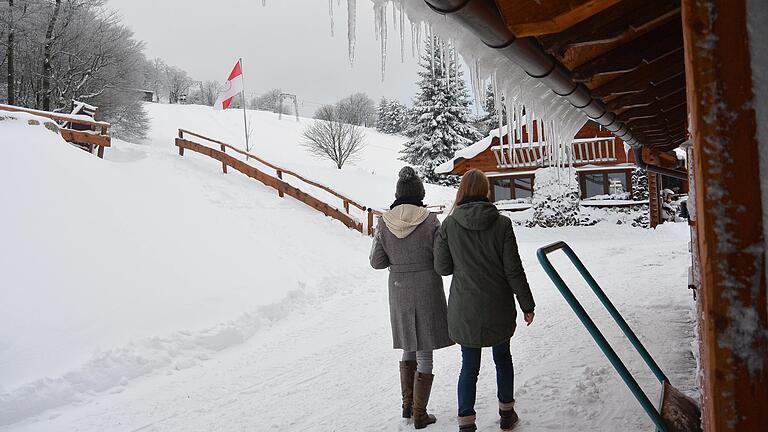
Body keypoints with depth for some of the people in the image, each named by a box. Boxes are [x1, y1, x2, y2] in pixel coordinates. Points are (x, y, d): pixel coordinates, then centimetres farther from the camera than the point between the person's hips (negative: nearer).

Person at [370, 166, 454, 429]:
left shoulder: (384, 223, -5)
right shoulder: (430, 221, -14)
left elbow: (377, 261, 0)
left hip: (399, 291, 4)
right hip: (427, 290, -3)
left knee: (408, 349, 21)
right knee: (424, 354, 7)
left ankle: (408, 405, 31)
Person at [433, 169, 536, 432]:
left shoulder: (449, 224, -10)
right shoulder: (502, 224, -11)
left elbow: (443, 267, -5)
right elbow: (513, 269, -8)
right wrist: (527, 304, 2)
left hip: (464, 309, 0)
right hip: (499, 307, 0)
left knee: (469, 366, 11)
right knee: (502, 358, 21)